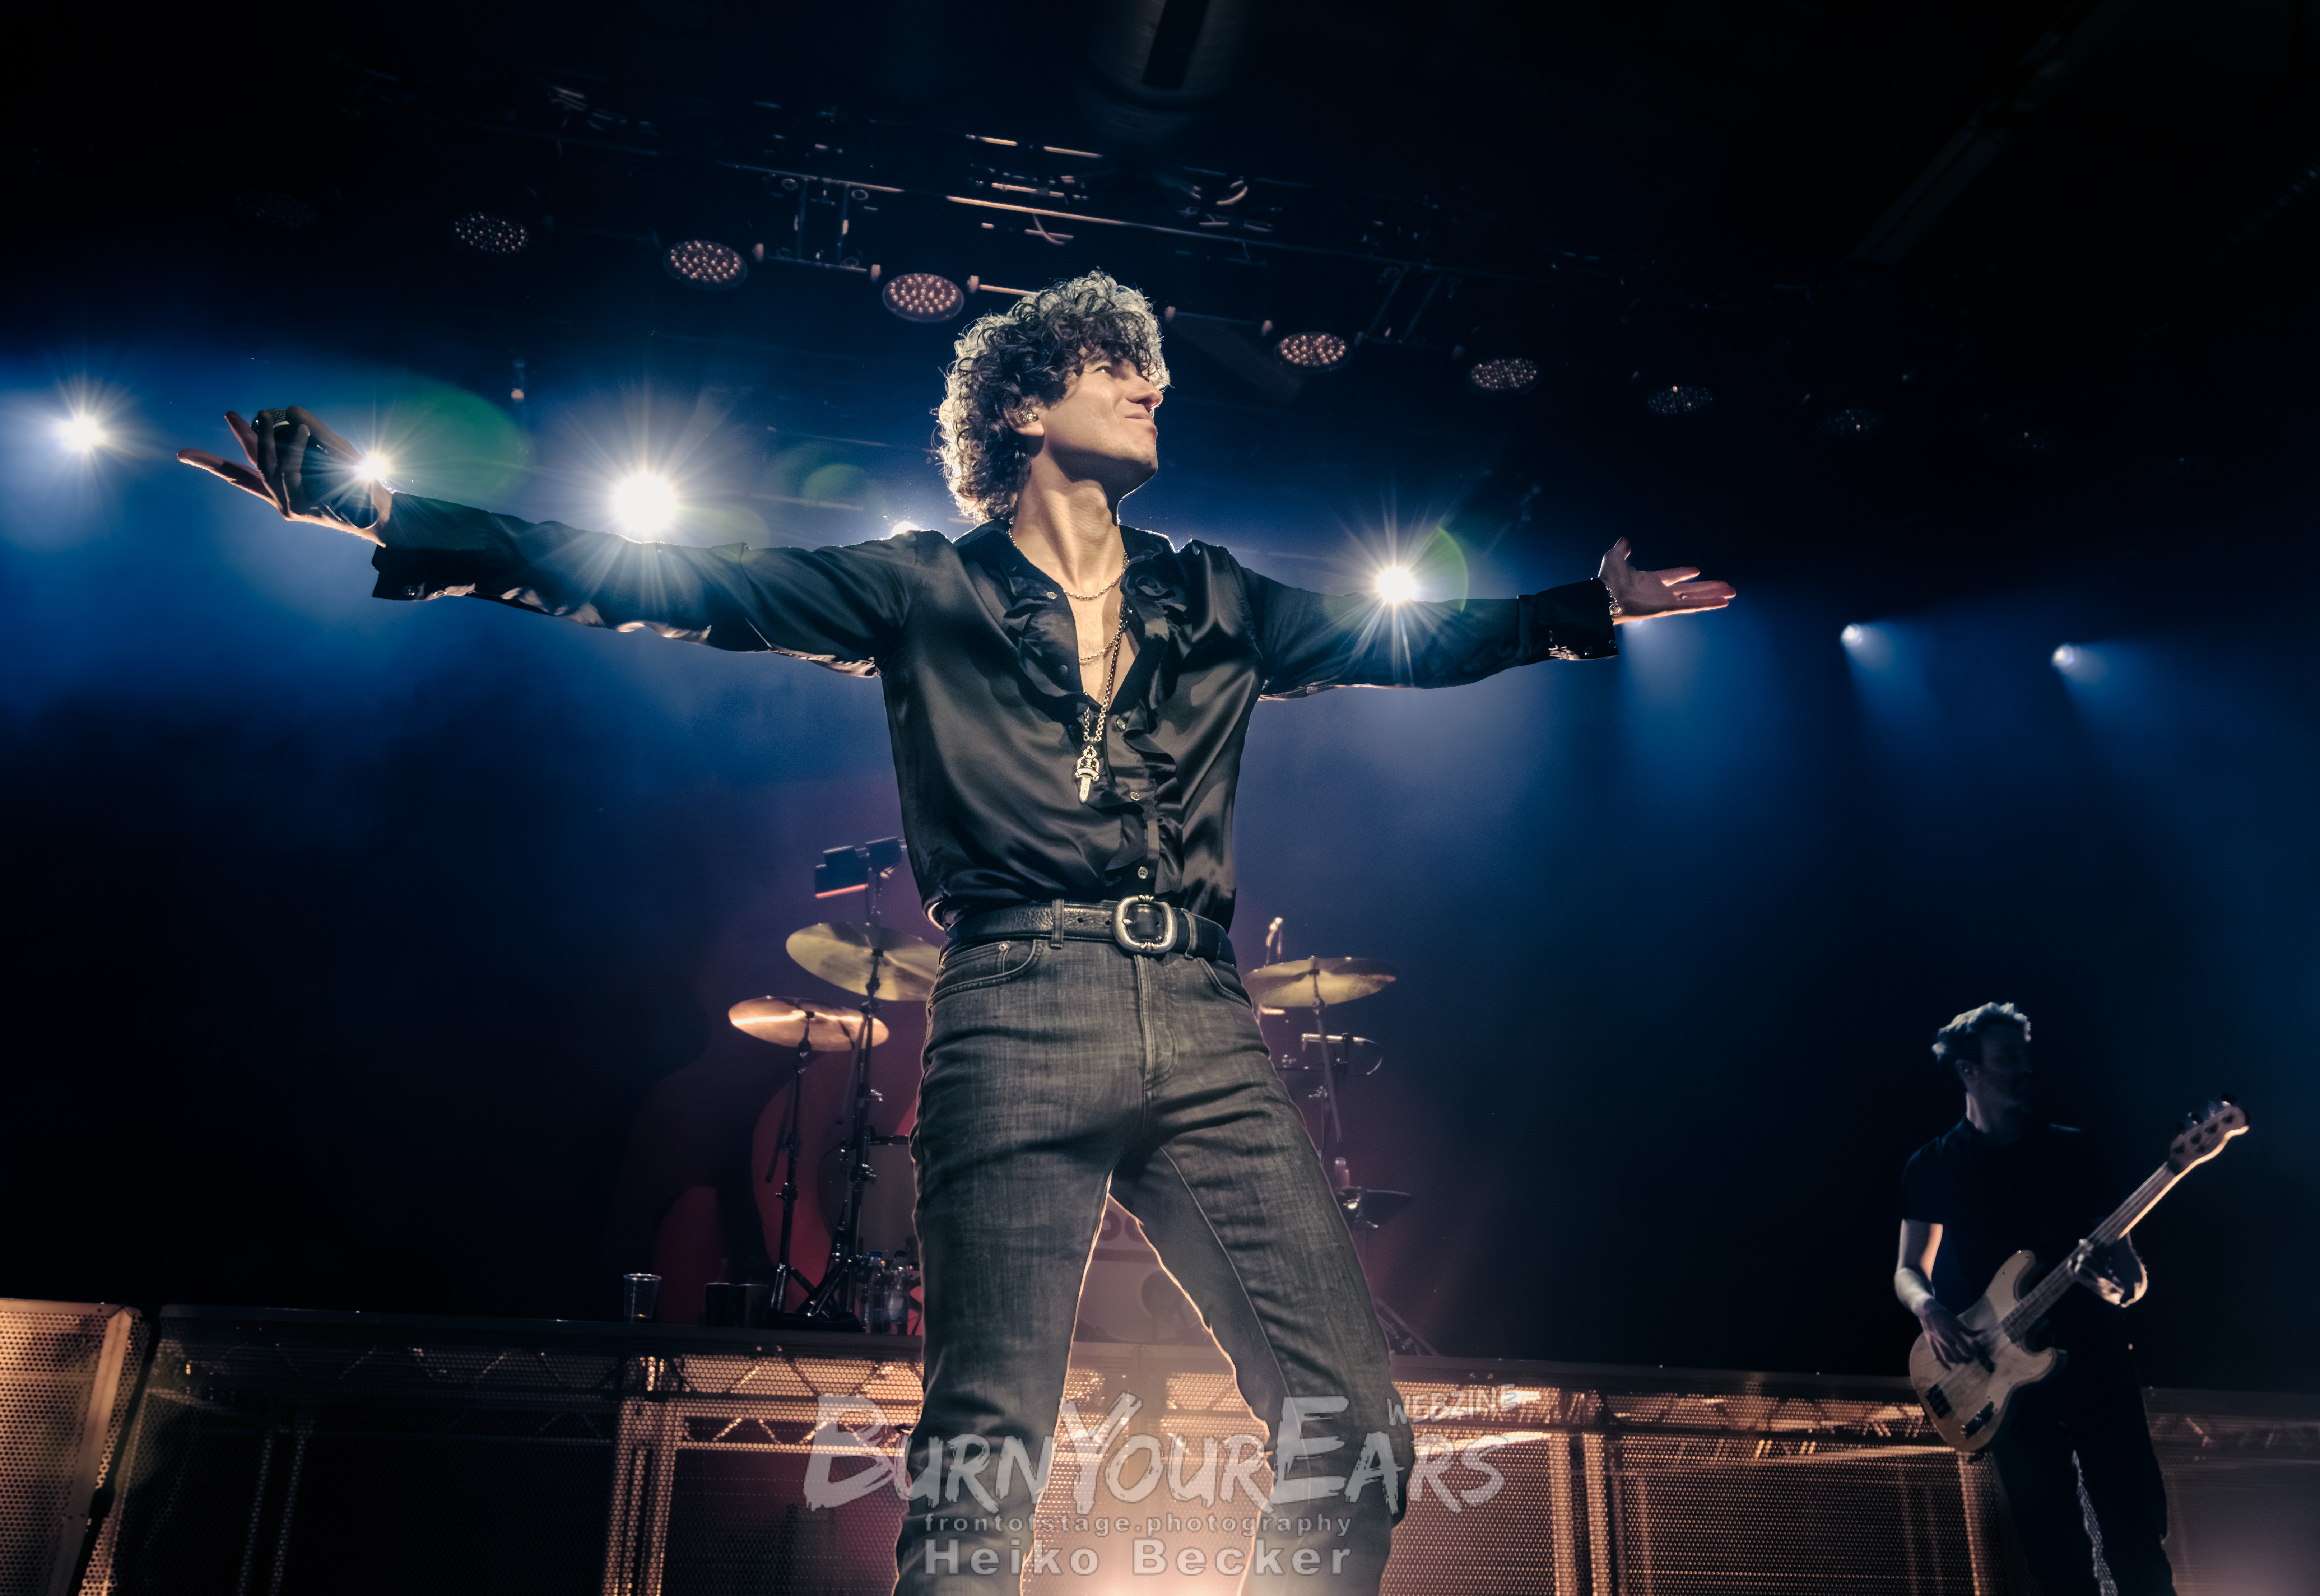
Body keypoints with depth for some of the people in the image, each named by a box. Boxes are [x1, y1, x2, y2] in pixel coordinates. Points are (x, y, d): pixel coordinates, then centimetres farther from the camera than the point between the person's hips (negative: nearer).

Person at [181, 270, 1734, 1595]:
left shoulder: (1216, 605, 22)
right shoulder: (930, 590, 11)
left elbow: (1414, 640, 31)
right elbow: (668, 582, 7)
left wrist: (1595, 605, 30)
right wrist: (372, 506, 3)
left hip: (1207, 1026, 4)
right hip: (1022, 1019, -3)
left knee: (1358, 1435, -5)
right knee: (984, 1451, -8)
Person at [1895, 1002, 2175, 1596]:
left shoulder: (2072, 1151, 9)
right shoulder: (1935, 1164, 6)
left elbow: (2127, 1259, 9)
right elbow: (1908, 1270, 8)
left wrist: (2126, 1282, -16)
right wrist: (1930, 1311, -15)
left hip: (2097, 1363, 1)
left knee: (2138, 1537, -4)